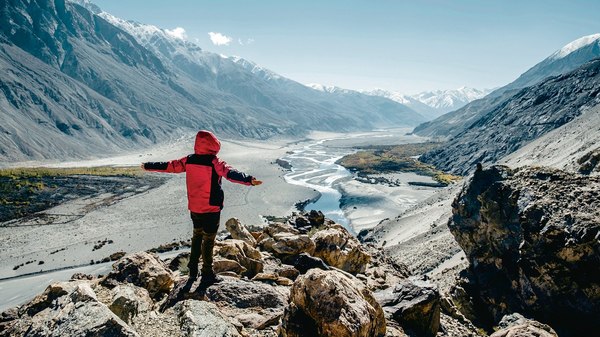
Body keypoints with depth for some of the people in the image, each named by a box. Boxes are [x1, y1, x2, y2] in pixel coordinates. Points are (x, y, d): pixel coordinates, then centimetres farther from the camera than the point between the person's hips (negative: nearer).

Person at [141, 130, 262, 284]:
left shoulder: (189, 160, 0)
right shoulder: (214, 162, -17)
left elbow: (169, 166, 10)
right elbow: (231, 173, -35)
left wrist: (148, 166, 26)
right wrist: (249, 180, -48)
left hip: (194, 208, 6)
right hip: (211, 208, -6)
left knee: (197, 236, 22)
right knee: (208, 240, 6)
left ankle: (193, 270, 31)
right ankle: (207, 274, 16)